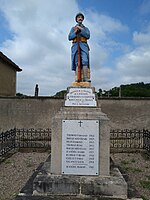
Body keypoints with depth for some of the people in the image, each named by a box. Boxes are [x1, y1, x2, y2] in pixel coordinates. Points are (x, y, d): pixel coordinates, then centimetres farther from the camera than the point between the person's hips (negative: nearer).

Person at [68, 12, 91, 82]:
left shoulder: (86, 28, 23)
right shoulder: (73, 28, 24)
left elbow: (88, 36, 1)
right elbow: (70, 37, 9)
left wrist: (81, 29, -4)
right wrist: (76, 32, -4)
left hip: (84, 46, 0)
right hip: (75, 46, 1)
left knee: (85, 61, -19)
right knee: (77, 63, -10)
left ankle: (85, 78, -25)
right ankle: (77, 78, -17)